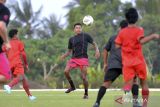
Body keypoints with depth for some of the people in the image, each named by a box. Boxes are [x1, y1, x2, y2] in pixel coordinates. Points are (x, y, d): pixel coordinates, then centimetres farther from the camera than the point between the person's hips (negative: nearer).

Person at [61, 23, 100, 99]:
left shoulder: (86, 36, 6)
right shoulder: (71, 39, 14)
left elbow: (94, 44, 12)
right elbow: (69, 51, 19)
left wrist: (97, 50, -7)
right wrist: (64, 55, -1)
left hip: (83, 58, -3)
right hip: (74, 58, 3)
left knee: (84, 77, -8)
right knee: (66, 71, -17)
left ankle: (86, 94, 9)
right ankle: (72, 86, 5)